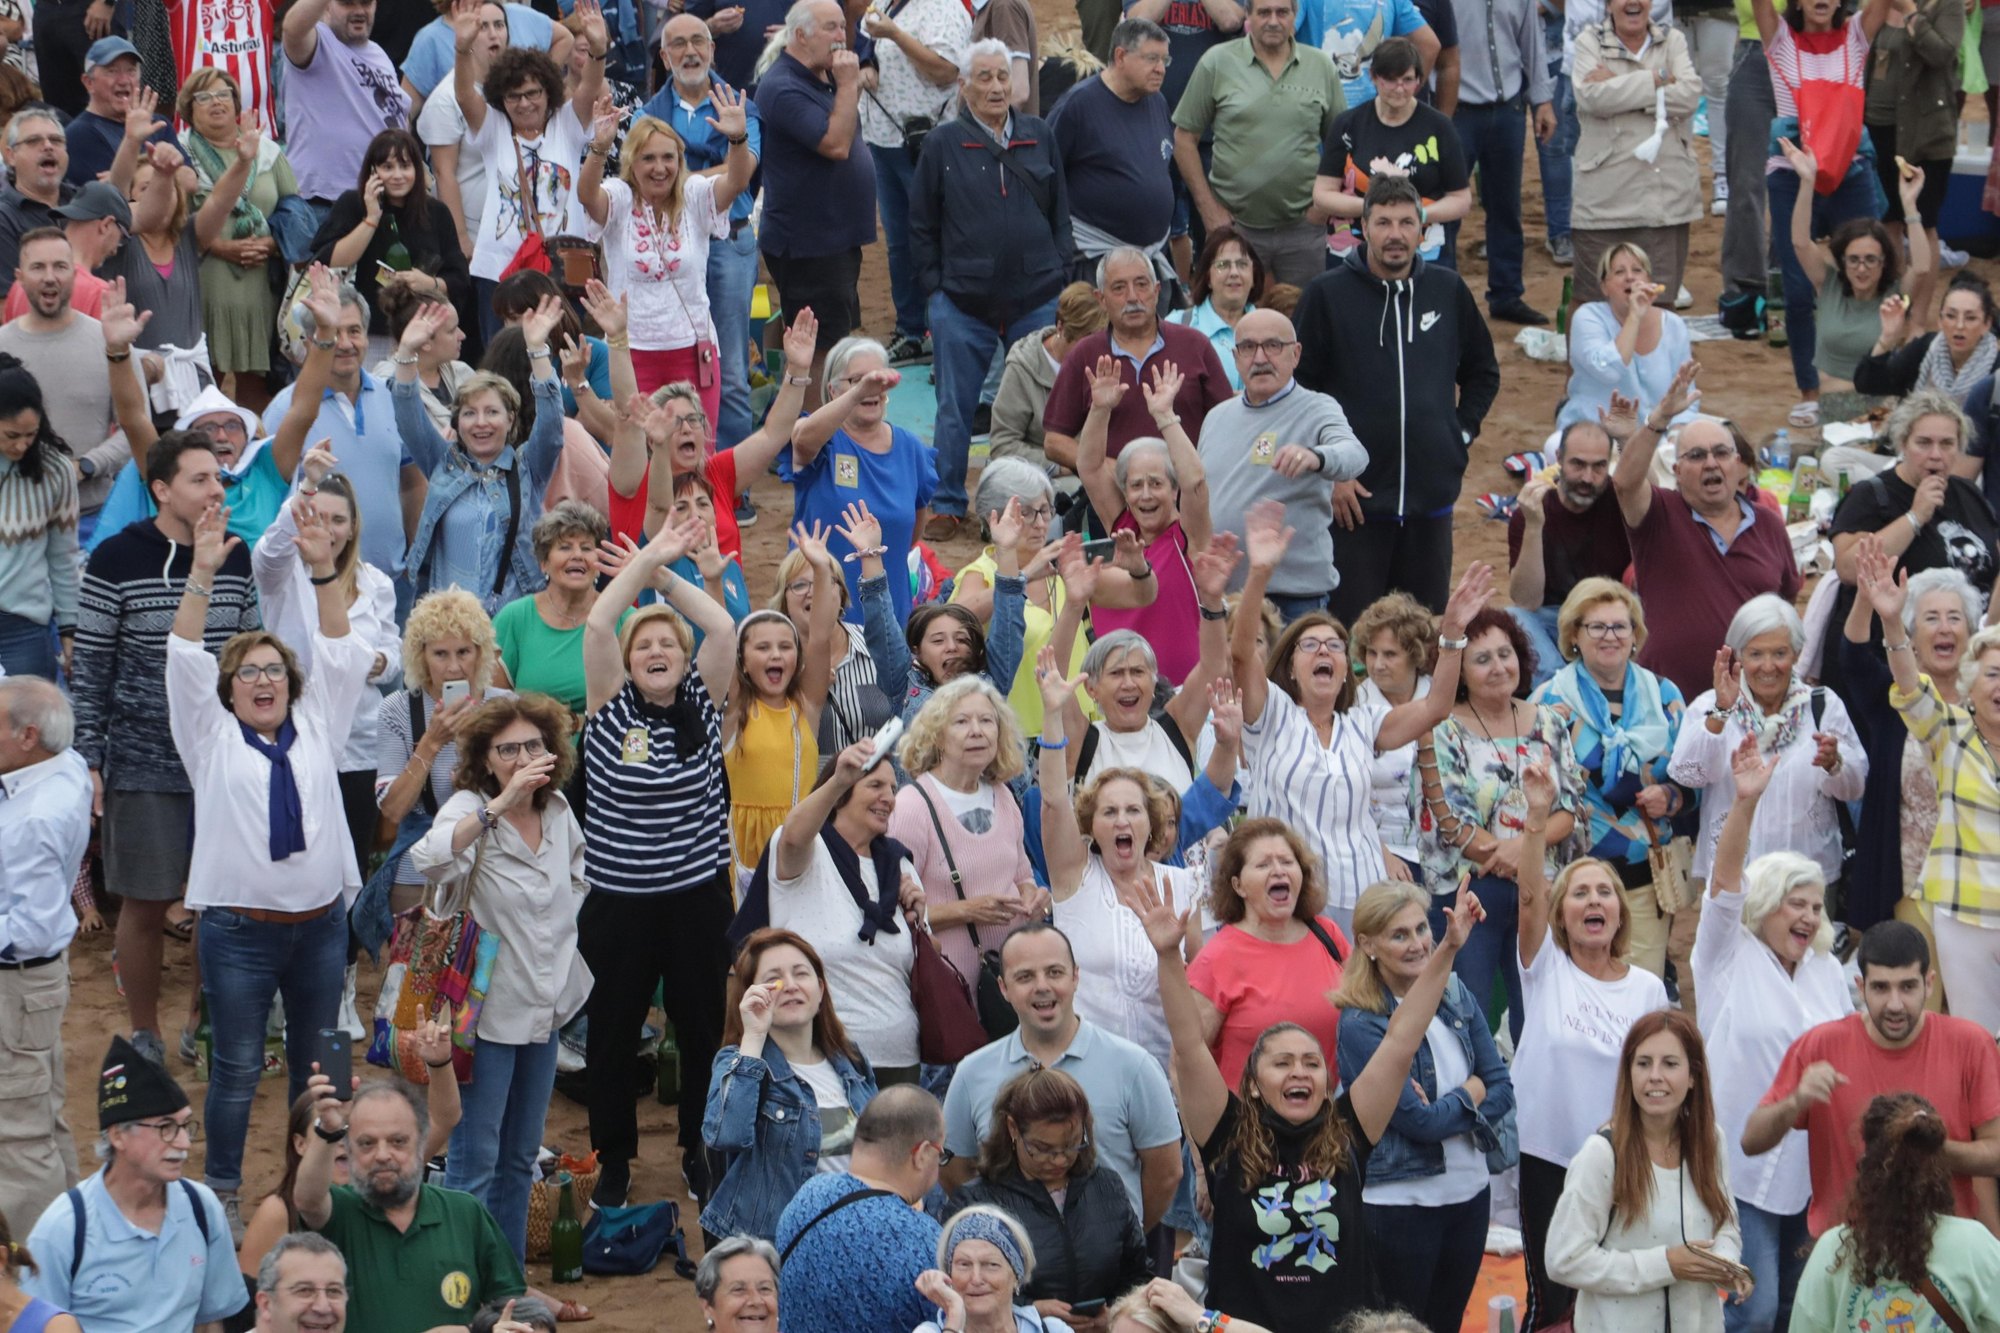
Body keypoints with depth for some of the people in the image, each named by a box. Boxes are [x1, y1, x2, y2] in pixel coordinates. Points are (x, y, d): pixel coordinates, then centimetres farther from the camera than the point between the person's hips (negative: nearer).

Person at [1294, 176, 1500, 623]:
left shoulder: (1449, 291, 8)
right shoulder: (1328, 294, -2)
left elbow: (1483, 373, 23)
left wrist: (1462, 432, 10)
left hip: (1432, 498, 3)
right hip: (1354, 497, -3)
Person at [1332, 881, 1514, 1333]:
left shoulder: (1456, 996, 3)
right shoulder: (1360, 1025, -15)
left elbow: (1502, 1091, 3)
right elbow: (1420, 1121, -19)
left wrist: (1449, 1106, -14)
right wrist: (1472, 1094, -6)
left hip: (1468, 1193, 6)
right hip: (1398, 1204, -6)